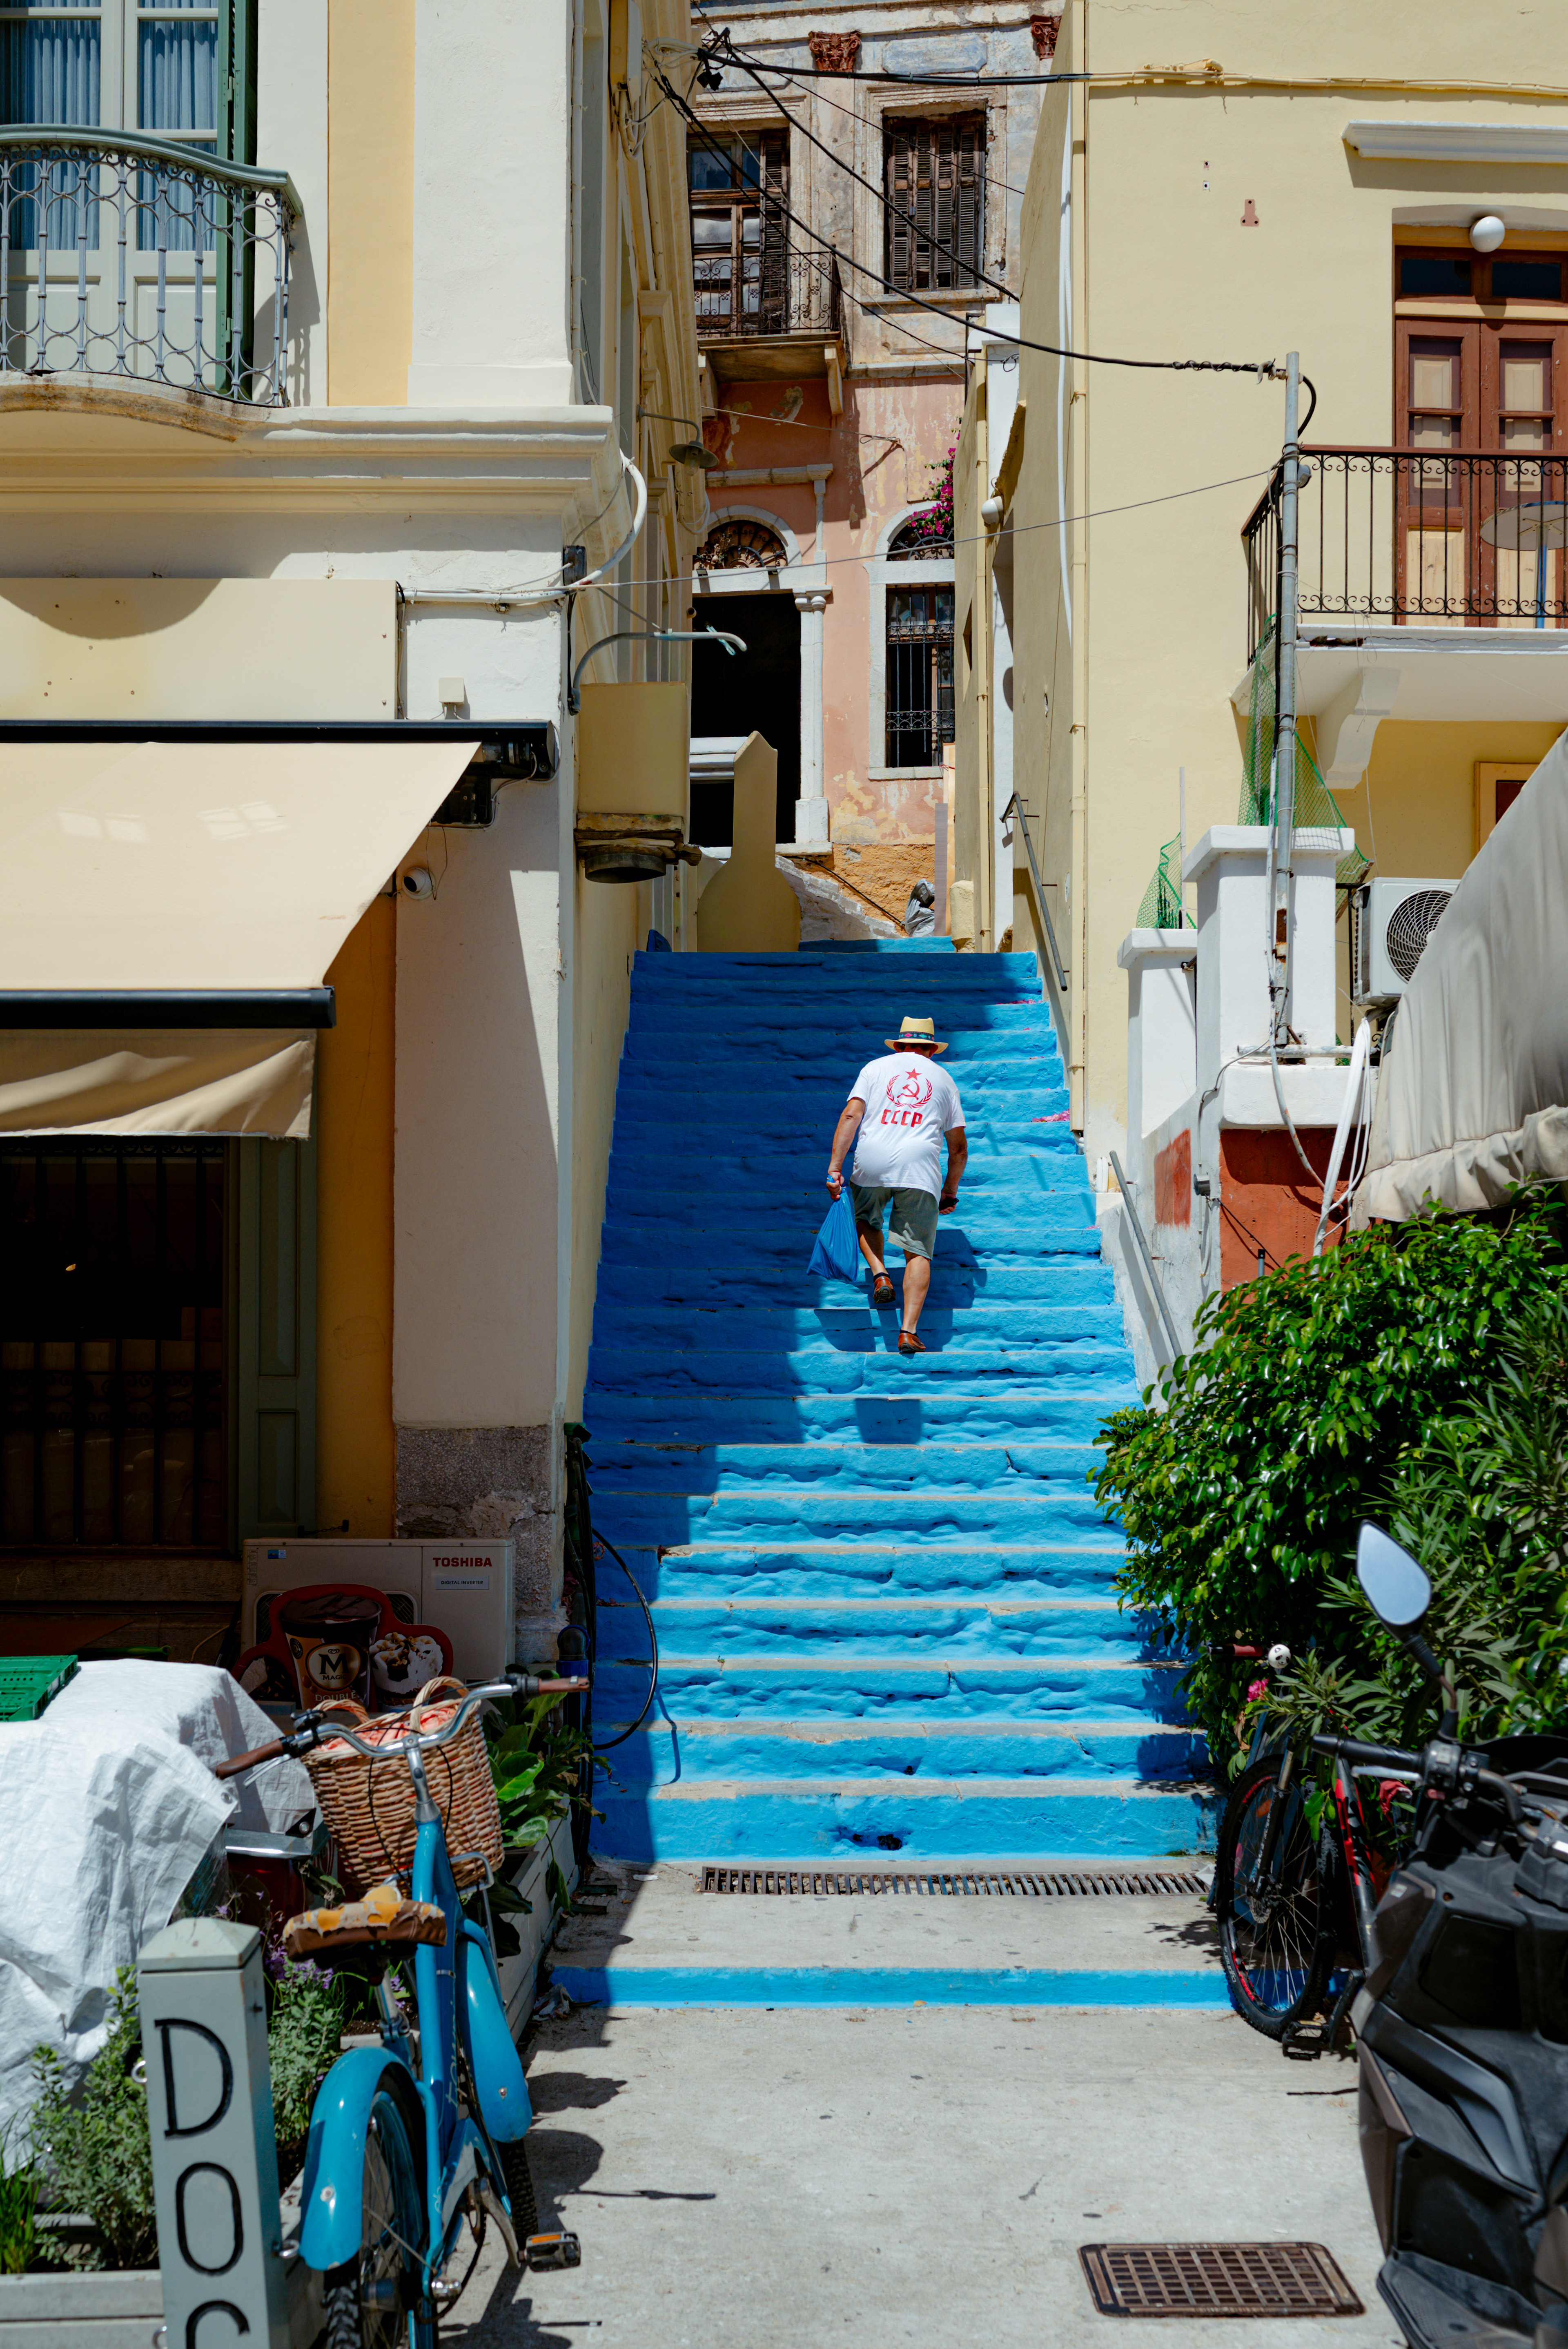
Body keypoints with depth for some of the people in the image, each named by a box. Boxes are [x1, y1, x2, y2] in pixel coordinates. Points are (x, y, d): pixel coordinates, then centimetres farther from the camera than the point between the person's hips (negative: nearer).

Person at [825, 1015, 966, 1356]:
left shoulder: (876, 1067, 19)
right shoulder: (944, 1079, 23)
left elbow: (851, 1115, 3)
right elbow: (958, 1147, 21)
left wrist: (834, 1167, -1)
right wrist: (950, 1192, 32)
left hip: (872, 1162, 0)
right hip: (920, 1166, 0)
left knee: (865, 1221, 29)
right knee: (918, 1253, 2)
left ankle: (880, 1275, 4)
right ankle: (909, 1331, -11)